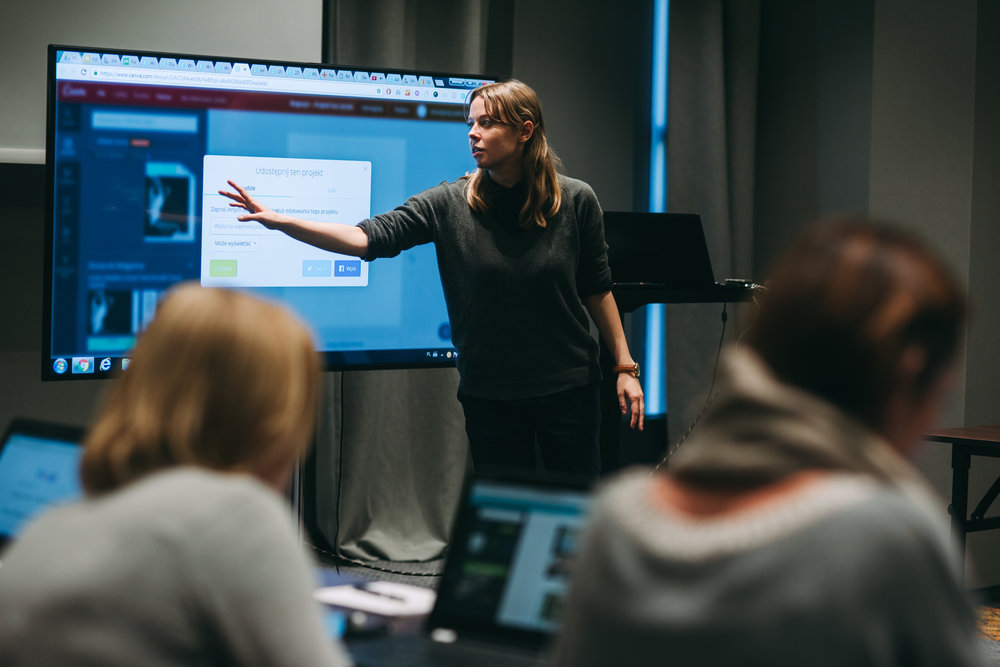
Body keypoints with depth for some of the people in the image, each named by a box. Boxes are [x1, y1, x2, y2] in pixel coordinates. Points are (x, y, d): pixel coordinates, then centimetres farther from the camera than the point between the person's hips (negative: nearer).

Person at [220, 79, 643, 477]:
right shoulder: (449, 204, -6)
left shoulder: (575, 201, -5)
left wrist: (624, 366, 2)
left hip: (568, 388, 0)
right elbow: (370, 238, -14)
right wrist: (281, 222, -24)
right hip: (489, 392, 1)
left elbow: (596, 289, 3)